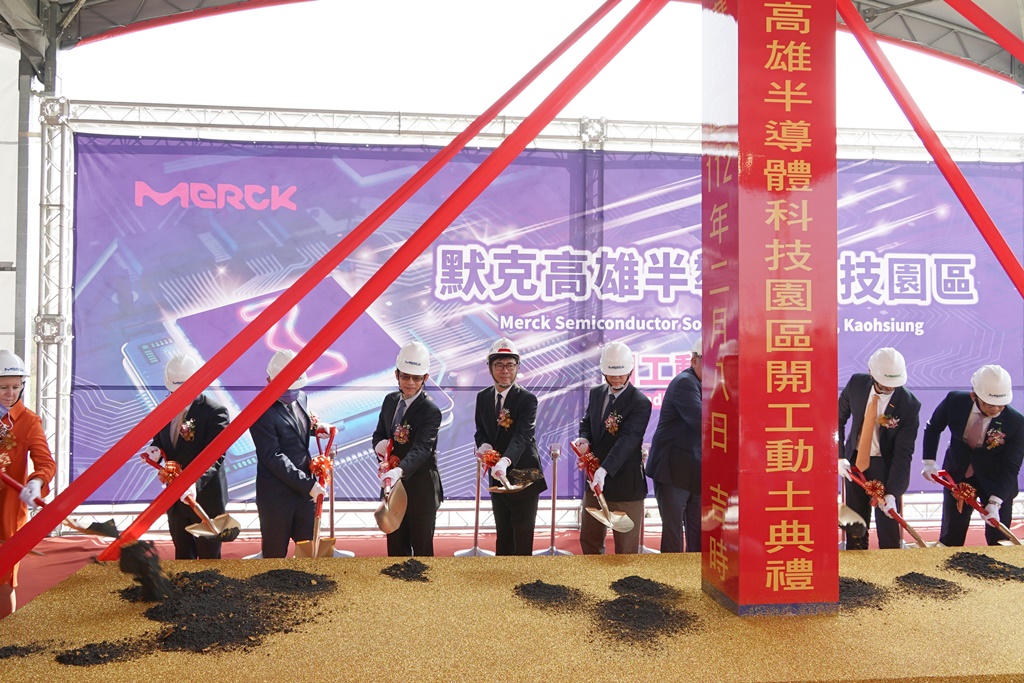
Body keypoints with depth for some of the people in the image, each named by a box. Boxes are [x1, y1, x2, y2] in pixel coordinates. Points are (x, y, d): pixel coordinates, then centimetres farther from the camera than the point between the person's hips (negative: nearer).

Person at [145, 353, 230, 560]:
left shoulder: (214, 411, -17)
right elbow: (159, 440, 17)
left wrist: (195, 482, -40)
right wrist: (155, 450, -9)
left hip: (204, 497, -6)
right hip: (174, 497, 7)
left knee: (208, 559, 7)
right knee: (182, 556, 18)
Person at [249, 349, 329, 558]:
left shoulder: (300, 398, 4)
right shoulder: (261, 412, -19)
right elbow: (274, 457, -22)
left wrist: (315, 427, 0)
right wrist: (307, 484, -24)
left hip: (305, 488, 6)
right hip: (276, 495, -6)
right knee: (275, 552, 10)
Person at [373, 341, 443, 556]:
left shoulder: (431, 411, -18)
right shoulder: (390, 400, 4)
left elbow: (421, 448, -30)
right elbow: (379, 434, 13)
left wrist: (399, 470, -48)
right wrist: (379, 444, -12)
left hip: (421, 488, -6)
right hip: (393, 485, 6)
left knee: (422, 547, 5)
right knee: (395, 546, 15)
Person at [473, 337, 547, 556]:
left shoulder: (527, 399, -16)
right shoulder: (483, 397, 4)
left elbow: (522, 436, -29)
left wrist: (505, 460, -48)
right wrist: (483, 444, -13)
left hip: (523, 478, -6)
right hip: (496, 478, 6)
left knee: (523, 540, 2)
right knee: (502, 536, 17)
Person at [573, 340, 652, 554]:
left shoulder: (640, 402, -15)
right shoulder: (596, 393, 6)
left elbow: (628, 440, -25)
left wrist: (604, 469, -37)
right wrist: (585, 439, -9)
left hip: (625, 482, -6)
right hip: (596, 480, 6)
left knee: (626, 546, 5)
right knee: (589, 538, 17)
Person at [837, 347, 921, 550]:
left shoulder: (909, 404, -22)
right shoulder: (856, 383, -12)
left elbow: (903, 452, -20)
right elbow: (838, 418, 2)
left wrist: (892, 493, -26)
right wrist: (840, 456, -6)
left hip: (886, 465, -3)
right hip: (855, 461, 3)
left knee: (888, 524, 4)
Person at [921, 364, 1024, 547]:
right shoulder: (954, 401, -20)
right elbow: (932, 428, 0)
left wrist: (995, 502, -32)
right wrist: (929, 462, -7)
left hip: (995, 482, -1)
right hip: (957, 475, 2)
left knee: (999, 539, 7)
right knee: (950, 537, 11)